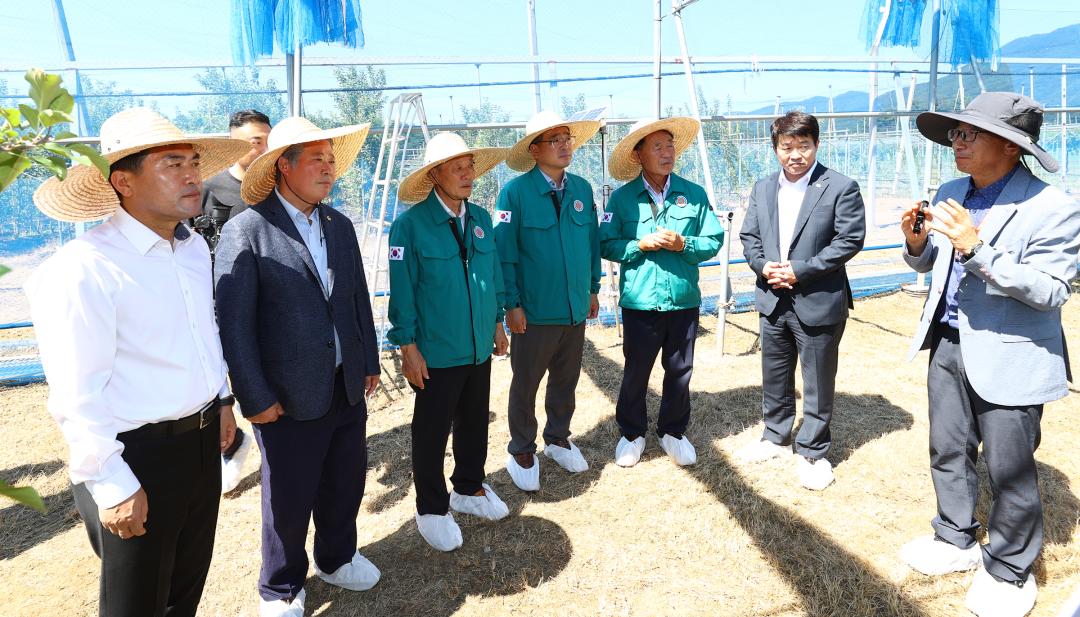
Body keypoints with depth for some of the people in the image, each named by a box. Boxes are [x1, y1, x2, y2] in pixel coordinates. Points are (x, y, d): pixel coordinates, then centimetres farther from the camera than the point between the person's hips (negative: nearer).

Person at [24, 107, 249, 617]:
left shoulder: (195, 247, 3)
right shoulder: (84, 268, -22)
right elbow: (76, 396, -21)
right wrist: (112, 486, -17)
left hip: (202, 441, 7)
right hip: (137, 456, -6)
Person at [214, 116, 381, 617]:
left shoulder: (340, 226, 7)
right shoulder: (246, 232, -13)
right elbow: (234, 323, -13)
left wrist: (370, 362, 12)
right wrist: (255, 399, -13)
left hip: (347, 387, 6)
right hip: (289, 397, -5)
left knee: (346, 484, 20)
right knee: (288, 500, 12)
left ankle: (336, 558, 46)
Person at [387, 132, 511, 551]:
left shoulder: (481, 219, 3)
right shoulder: (411, 225, -14)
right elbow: (402, 291, -13)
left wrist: (497, 323, 14)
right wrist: (407, 346, -12)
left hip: (479, 348, 6)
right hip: (436, 354, -5)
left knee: (474, 423, 20)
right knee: (432, 432, 10)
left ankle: (468, 489, 42)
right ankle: (432, 508, 29)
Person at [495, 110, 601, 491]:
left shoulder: (582, 189, 3)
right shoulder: (516, 192, -11)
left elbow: (592, 243, 11)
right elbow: (504, 253, -11)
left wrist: (593, 289, 12)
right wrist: (511, 303, -12)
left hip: (576, 309, 5)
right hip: (534, 312, -5)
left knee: (566, 380, 19)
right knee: (525, 384, 10)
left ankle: (558, 438, 40)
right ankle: (522, 451, 29)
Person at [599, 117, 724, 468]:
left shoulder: (694, 194, 0)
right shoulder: (622, 198, -4)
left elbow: (714, 241, 1)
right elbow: (606, 244, -4)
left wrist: (683, 244, -16)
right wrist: (640, 245, -18)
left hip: (684, 300, 2)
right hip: (639, 302, -1)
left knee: (680, 372, 15)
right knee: (636, 371, 12)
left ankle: (673, 432, 35)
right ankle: (632, 433, 32)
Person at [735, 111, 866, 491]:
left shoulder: (841, 188, -7)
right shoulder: (763, 189, 10)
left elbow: (849, 240, -13)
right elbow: (749, 236, 9)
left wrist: (800, 270, -18)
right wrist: (763, 266, -10)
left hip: (818, 302, -5)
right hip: (773, 300, 5)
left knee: (817, 382, 7)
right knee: (774, 377, 18)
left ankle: (812, 452, 22)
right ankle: (776, 438, 36)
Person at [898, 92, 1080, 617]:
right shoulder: (949, 194, 4)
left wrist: (978, 248, -30)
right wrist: (916, 241, -10)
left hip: (1009, 357, -6)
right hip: (950, 346, 7)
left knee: (1008, 470, 7)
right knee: (947, 452, 18)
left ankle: (1009, 570, 28)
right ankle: (956, 541, 39)